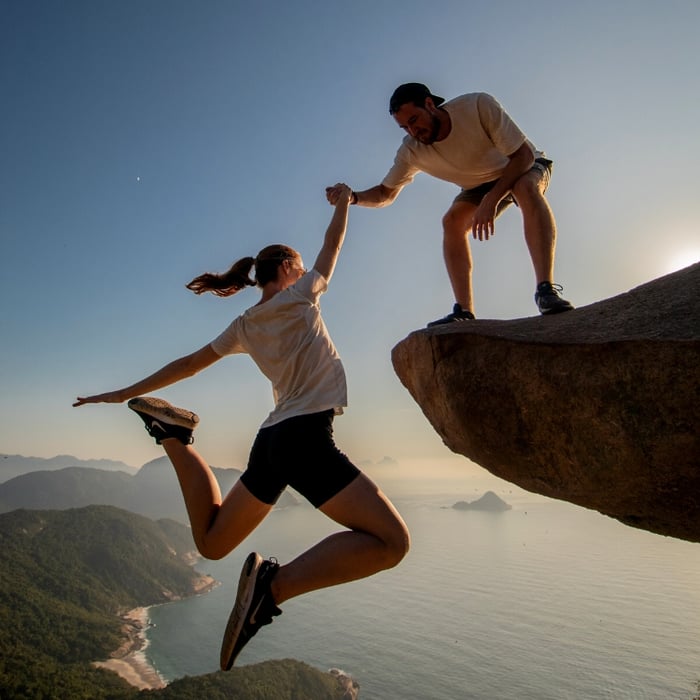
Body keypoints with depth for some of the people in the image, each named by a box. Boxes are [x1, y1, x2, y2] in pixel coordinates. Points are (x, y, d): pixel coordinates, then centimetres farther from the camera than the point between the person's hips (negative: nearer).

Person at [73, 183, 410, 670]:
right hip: (306, 436, -8)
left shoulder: (245, 325, 18)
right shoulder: (299, 296, 2)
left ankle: (173, 436, 14)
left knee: (211, 542, 27)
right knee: (390, 542, -12)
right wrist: (344, 201, 35)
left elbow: (189, 365, 20)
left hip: (271, 441, 8)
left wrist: (125, 393, 30)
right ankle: (274, 585, -22)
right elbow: (333, 246, 17)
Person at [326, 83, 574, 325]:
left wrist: (491, 200, -42)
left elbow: (523, 155, -31)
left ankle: (546, 291, -45)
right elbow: (385, 194, -11)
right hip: (479, 185, 4)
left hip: (524, 167, -4)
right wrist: (354, 197, -32)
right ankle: (464, 312, -25)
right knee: (452, 222, -22)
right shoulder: (411, 151, -19)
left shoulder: (479, 106, -32)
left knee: (526, 188, -38)